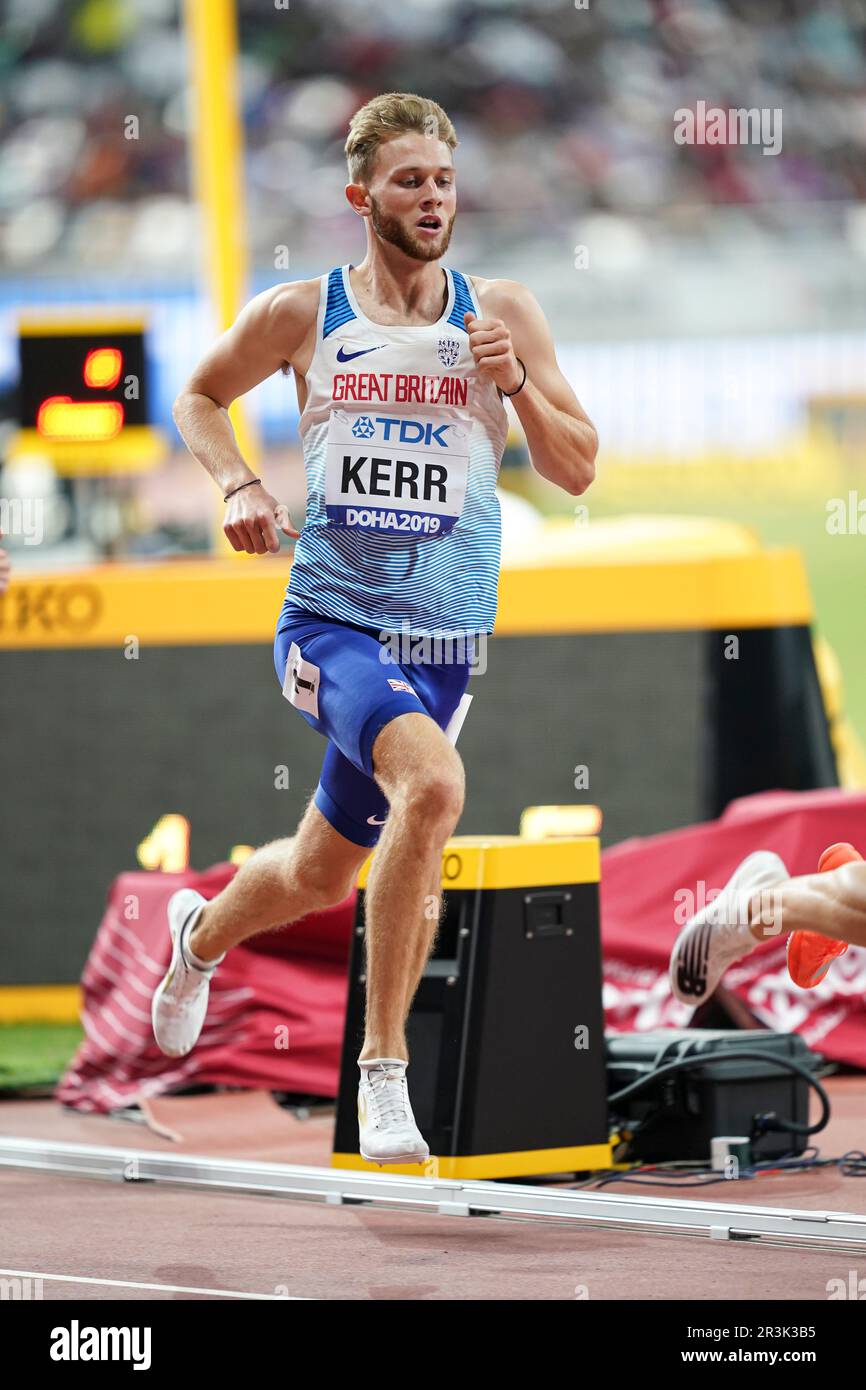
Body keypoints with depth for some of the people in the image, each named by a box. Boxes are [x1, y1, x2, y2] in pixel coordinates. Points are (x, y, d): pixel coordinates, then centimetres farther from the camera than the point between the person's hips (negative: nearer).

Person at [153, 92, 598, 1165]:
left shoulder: (501, 314, 4)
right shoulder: (300, 315, 0)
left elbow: (577, 471, 6)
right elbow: (199, 398, 17)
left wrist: (516, 385, -12)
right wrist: (237, 484, -1)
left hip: (442, 636, 4)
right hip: (330, 619, -3)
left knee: (321, 876, 16)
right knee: (433, 782, -32)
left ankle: (202, 933, 52)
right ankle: (383, 1069, -23)